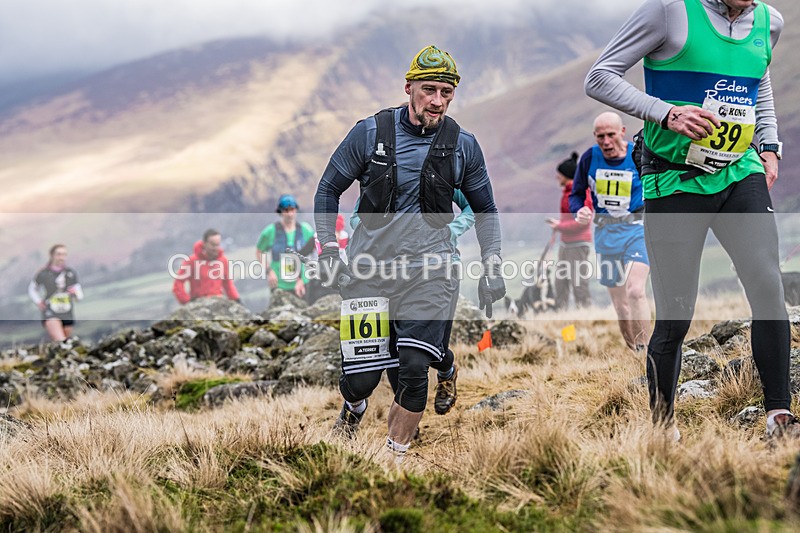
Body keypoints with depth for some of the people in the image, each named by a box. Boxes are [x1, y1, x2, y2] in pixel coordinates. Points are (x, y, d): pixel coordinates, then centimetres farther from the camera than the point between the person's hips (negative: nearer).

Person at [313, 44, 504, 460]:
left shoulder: (462, 145, 3)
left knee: (414, 370, -13)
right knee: (361, 374, -3)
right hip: (369, 265, 0)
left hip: (428, 267, 0)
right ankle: (354, 405, 36)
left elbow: (485, 210, 16)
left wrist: (492, 267, 8)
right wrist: (328, 249, -2)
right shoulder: (370, 133, -2)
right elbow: (328, 189, 8)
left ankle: (395, 455, 8)